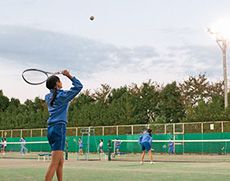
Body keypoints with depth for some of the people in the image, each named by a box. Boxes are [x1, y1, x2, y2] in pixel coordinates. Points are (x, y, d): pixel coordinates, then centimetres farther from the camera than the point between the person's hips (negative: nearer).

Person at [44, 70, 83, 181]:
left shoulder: (48, 97, 13)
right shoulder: (63, 95, -5)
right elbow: (79, 86, 0)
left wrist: (51, 83, 25)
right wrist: (69, 76, 1)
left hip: (51, 129, 8)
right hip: (59, 128, -8)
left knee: (60, 162, 14)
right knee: (54, 164, -12)